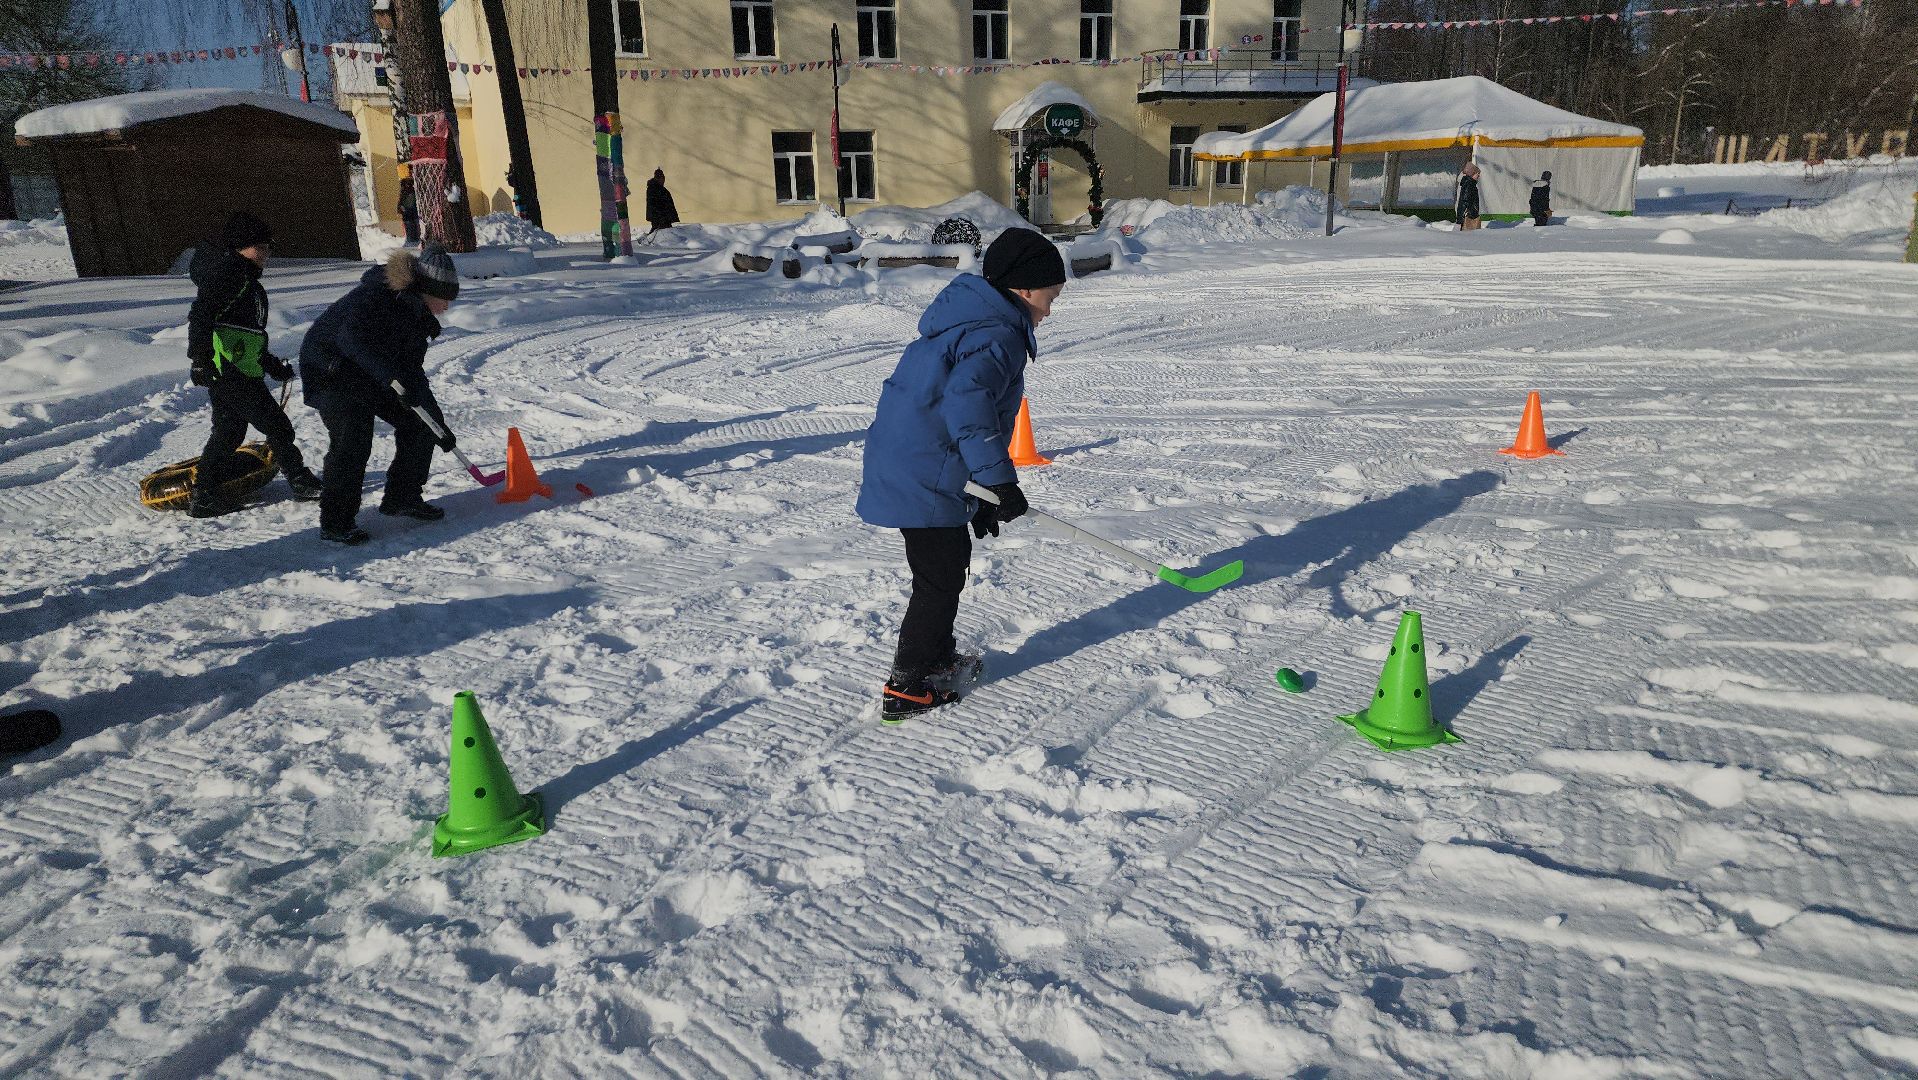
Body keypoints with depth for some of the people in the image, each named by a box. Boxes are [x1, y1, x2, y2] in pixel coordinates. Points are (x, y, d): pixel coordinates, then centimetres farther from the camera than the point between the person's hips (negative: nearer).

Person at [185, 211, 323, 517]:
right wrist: (200, 360, -27)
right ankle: (301, 481, 10)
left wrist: (273, 365, 30)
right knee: (277, 427, -1)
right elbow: (200, 316, -22)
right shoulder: (229, 272, -11)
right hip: (231, 373, -10)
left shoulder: (246, 281, 20)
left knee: (229, 433, 15)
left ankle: (203, 494, 18)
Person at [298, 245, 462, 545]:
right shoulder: (377, 294, -24)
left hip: (373, 378, 9)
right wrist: (392, 375, -48)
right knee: (353, 441, -20)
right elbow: (352, 337, -40)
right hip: (331, 371, -9)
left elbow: (412, 372, 8)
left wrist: (439, 425, 4)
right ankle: (335, 523, -10)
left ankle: (402, 497, 16)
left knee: (420, 422, 4)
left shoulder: (417, 314, 4)